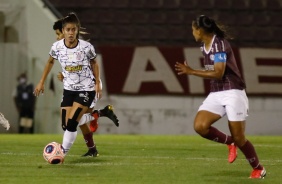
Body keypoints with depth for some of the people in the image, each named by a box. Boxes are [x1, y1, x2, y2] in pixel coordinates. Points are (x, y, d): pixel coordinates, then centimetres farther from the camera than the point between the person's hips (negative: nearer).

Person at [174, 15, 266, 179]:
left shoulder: (219, 44, -16)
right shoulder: (205, 46, 11)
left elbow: (218, 73, -22)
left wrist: (191, 72, -19)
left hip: (233, 93, -8)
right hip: (216, 94, 8)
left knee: (239, 138, -6)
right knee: (200, 126, -15)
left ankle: (259, 169, 16)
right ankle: (230, 143, 8)